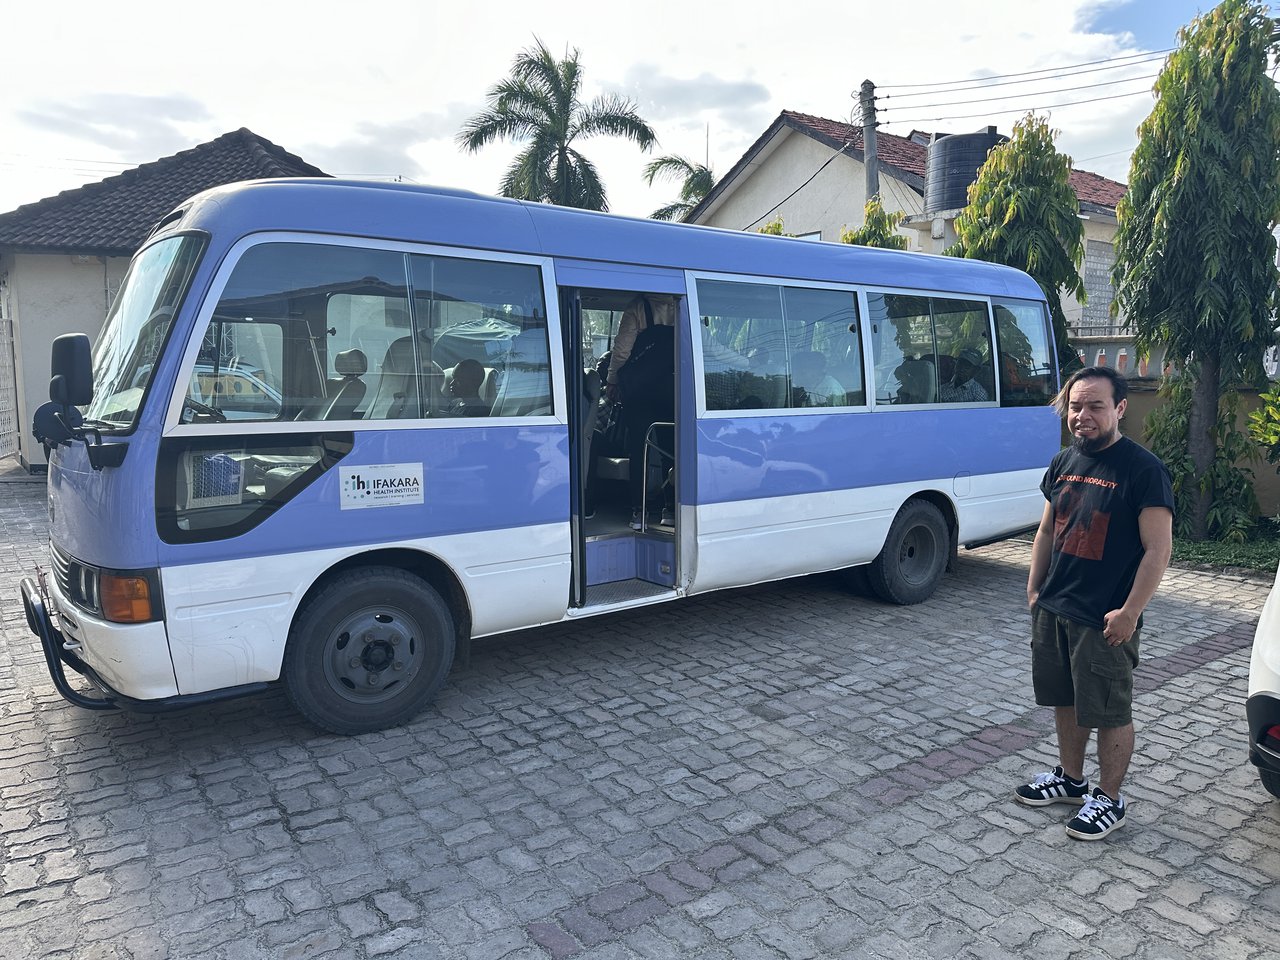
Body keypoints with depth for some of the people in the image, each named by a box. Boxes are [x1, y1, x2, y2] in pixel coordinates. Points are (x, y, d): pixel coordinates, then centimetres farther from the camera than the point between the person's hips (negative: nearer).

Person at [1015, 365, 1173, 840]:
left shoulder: (1143, 469, -14)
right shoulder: (1064, 462, 7)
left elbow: (1158, 549, -15)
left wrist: (1129, 613, -18)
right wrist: (1034, 590, 12)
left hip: (1104, 619, -7)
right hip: (1053, 609, 7)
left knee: (1110, 713, 7)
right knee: (1065, 699, 20)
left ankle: (1109, 800, 23)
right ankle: (1069, 778, 38)